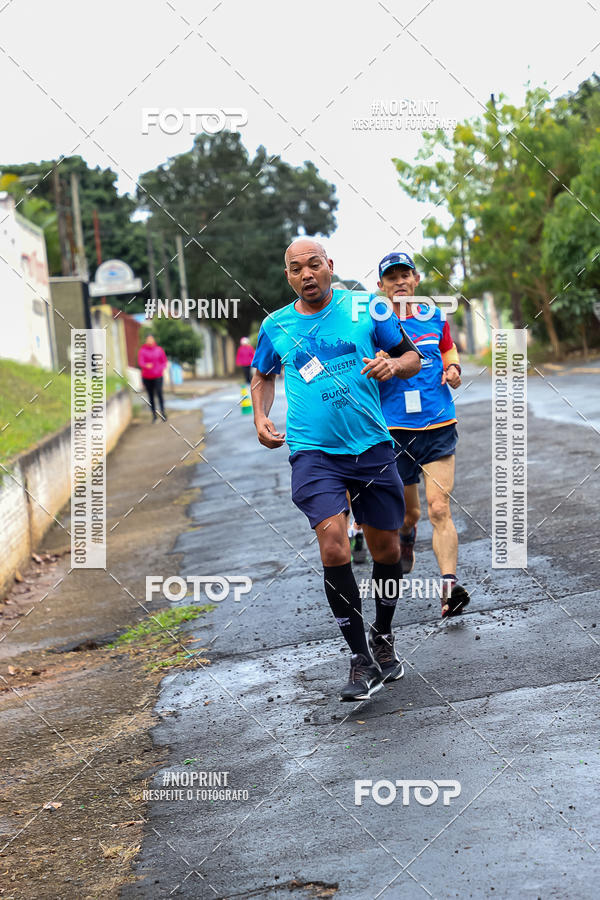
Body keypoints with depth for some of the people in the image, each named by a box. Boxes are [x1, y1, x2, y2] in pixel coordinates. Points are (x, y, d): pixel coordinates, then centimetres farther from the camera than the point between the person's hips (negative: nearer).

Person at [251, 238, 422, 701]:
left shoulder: (365, 309, 2)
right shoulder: (275, 327, 5)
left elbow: (413, 356, 10)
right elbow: (263, 375, 24)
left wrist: (393, 365, -12)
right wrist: (261, 418, 8)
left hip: (372, 446, 1)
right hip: (313, 451, -1)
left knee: (386, 547, 9)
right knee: (333, 544, -19)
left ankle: (383, 637, 36)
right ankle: (362, 661, -9)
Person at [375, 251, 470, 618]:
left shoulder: (434, 315, 6)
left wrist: (454, 370, 2)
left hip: (439, 425, 1)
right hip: (396, 428, 0)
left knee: (439, 509, -12)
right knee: (408, 511, 13)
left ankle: (450, 587, -19)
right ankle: (406, 537, 49)